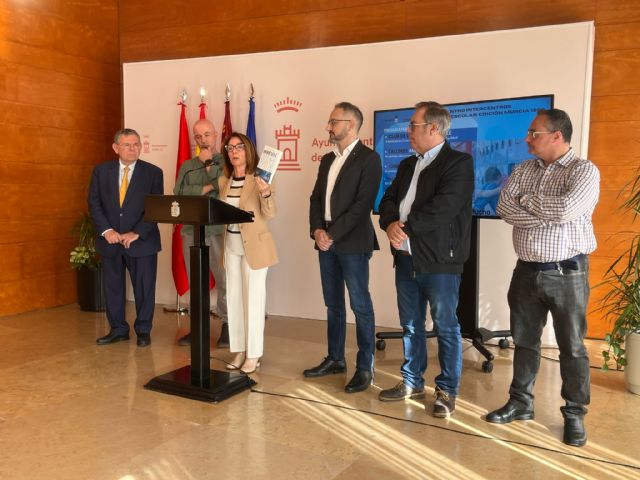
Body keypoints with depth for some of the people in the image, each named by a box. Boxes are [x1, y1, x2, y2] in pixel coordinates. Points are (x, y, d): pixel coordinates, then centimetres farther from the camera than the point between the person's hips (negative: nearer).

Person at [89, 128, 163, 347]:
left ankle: (143, 330, 18)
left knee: (144, 288, 3)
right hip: (110, 240, 3)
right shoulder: (101, 171, 5)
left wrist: (136, 233, -15)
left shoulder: (153, 172, -2)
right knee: (112, 287, 9)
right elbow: (94, 203, 2)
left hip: (142, 240, -2)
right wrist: (106, 230, -11)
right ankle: (118, 329, 23)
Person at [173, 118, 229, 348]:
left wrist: (209, 162, -6)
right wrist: (207, 188, -9)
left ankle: (227, 325, 5)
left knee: (224, 279, -6)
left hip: (219, 230, -4)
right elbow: (179, 192, 0)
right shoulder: (187, 166, 15)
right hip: (192, 230, 4)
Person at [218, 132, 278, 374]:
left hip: (254, 245, -6)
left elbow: (269, 214, -19)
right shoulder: (224, 181, 7)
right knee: (234, 298, 11)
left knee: (253, 299, 0)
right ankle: (239, 351, 22)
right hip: (231, 245, 6)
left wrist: (266, 193, -36)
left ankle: (253, 354, 9)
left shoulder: (258, 179, -11)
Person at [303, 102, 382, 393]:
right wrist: (317, 230, -5)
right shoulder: (327, 160, 16)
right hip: (326, 242, 7)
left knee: (360, 306, -1)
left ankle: (365, 367, 8)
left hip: (352, 243, -7)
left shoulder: (368, 158, -7)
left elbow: (363, 204, -15)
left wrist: (333, 235, -17)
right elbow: (316, 198, 13)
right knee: (333, 304, 13)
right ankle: (335, 359, 25)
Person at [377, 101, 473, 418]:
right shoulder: (407, 165, 17)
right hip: (406, 258, 7)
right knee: (410, 325, 16)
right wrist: (390, 223, -11)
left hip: (439, 261, -7)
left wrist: (405, 227, -15)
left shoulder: (459, 163, -8)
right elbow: (388, 199, 11)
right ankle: (412, 382, 30)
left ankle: (447, 391, 17)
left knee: (446, 327, 4)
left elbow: (443, 207, -20)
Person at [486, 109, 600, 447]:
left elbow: (566, 209, -24)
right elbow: (504, 209, -7)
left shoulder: (585, 171, -7)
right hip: (527, 271, 5)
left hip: (567, 273, -5)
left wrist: (528, 199, -9)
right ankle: (521, 402, 28)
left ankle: (574, 414, 19)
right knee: (524, 340, 13)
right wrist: (549, 213, -16)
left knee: (571, 346, 6)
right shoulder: (523, 170, 8)